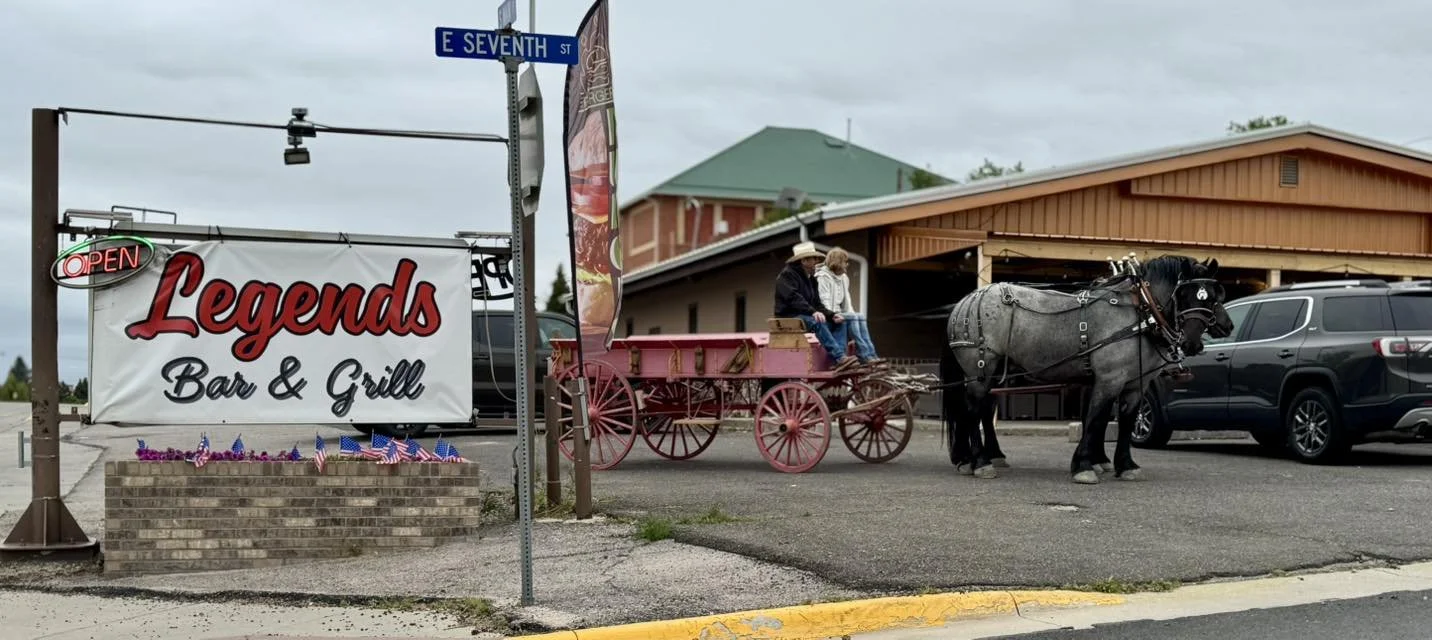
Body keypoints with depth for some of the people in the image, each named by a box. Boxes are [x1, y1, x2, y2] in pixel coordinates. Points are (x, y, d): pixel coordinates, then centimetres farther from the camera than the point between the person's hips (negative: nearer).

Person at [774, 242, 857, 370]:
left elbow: (817, 303, 17)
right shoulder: (787, 275, -8)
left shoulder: (810, 278, 20)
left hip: (806, 316, 9)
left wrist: (831, 315, -2)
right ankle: (839, 358, -44)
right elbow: (793, 298, -24)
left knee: (839, 323, -6)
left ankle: (840, 357, -25)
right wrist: (813, 312, -35)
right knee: (817, 322, -36)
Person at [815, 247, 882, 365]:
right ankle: (865, 355, -32)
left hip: (839, 314, 8)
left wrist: (851, 314, 3)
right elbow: (824, 301, -16)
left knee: (860, 316, -17)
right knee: (852, 317, -27)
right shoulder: (823, 278, -8)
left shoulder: (844, 278, 19)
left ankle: (870, 355, -28)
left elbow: (846, 301, 20)